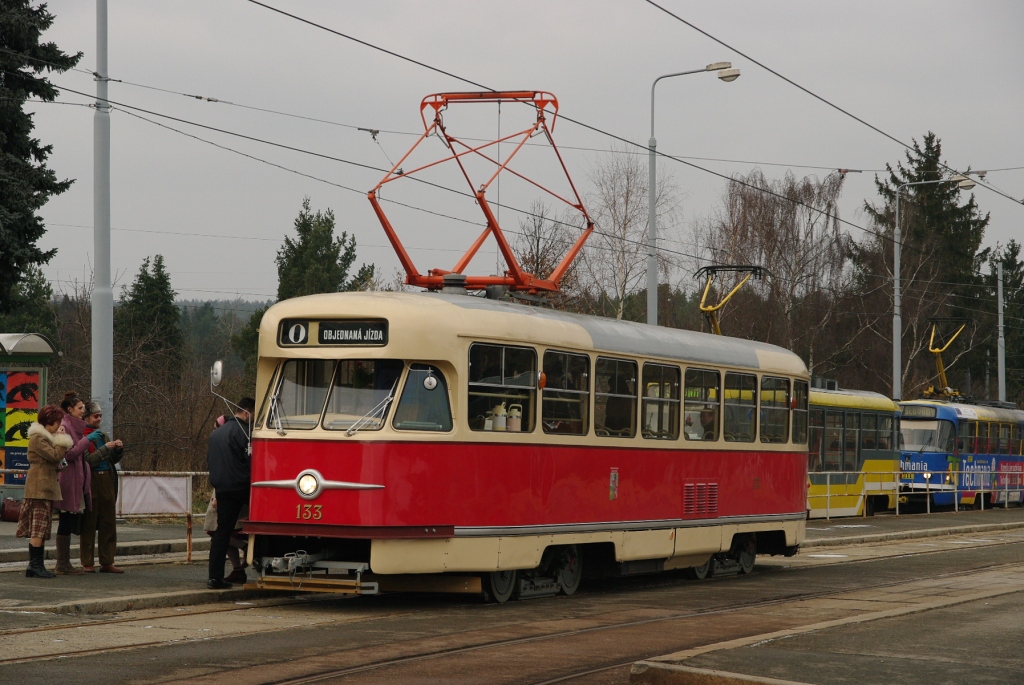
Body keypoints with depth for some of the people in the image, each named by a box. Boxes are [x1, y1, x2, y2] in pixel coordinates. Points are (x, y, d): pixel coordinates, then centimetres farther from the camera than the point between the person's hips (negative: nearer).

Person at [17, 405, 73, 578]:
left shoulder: (46, 437, 21)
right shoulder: (37, 438, -11)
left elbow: (56, 458, 19)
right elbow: (55, 455, -18)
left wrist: (60, 438, 10)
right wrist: (62, 439, -8)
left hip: (46, 487, 11)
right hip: (40, 487, -11)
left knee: (41, 528, 8)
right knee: (38, 527, -11)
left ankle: (36, 565, 8)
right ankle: (34, 565, -13)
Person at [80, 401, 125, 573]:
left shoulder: (103, 435, 18)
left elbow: (113, 460, 22)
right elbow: (87, 461, -15)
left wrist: (119, 449, 4)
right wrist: (105, 449, -18)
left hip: (107, 481, 7)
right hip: (91, 482, -7)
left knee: (109, 524, 5)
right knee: (89, 524, -1)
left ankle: (107, 562, 9)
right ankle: (87, 564, 3)